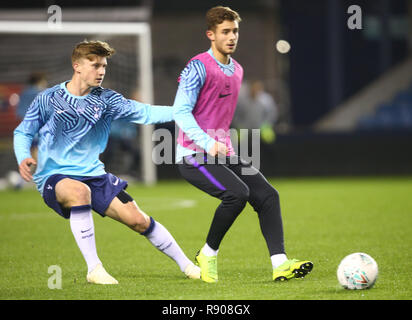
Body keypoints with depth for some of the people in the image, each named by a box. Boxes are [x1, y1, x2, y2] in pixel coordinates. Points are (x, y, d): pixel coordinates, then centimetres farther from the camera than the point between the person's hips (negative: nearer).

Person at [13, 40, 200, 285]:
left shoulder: (106, 100, 2)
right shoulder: (48, 99, -2)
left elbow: (144, 113, -8)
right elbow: (23, 133, 7)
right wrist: (23, 159, -14)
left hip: (94, 175, 4)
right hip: (53, 178, -4)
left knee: (138, 219, -6)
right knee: (79, 191, -39)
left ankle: (186, 264, 15)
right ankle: (94, 269, -32)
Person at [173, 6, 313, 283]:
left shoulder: (236, 70, 15)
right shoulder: (199, 67, -11)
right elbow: (180, 111, -17)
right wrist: (207, 142, -28)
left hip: (224, 155, 8)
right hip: (194, 155, -8)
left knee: (267, 195, -7)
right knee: (238, 193, -27)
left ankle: (280, 264, -13)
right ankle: (208, 254, -8)